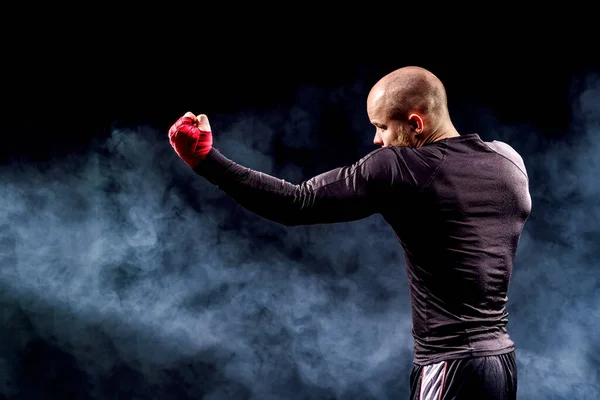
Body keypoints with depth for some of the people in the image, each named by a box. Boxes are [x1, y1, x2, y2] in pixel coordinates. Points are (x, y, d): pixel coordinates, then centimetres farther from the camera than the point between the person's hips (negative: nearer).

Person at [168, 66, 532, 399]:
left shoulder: (398, 169, -13)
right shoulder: (510, 160, 5)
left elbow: (297, 203, -15)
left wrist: (205, 161, -11)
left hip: (452, 369, -7)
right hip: (502, 360, 7)